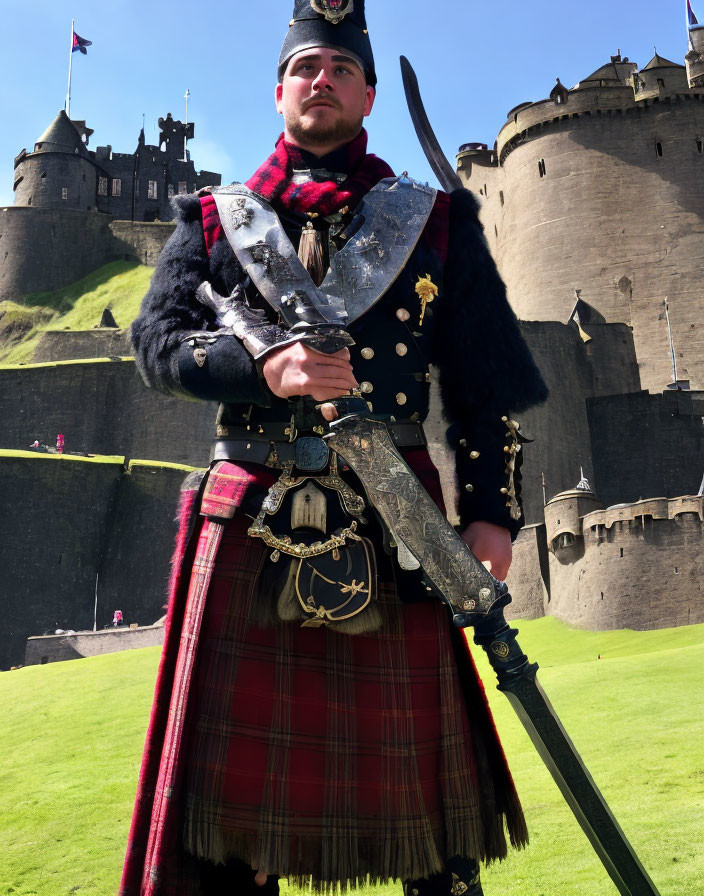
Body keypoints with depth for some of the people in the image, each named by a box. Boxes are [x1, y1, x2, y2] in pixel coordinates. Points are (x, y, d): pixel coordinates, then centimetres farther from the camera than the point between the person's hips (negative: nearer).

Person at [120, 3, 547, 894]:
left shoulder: (435, 218, 14)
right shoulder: (215, 216, 15)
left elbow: (487, 385, 8)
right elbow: (156, 338, 1)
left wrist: (490, 513, -3)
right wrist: (266, 368, -19)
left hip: (393, 529, 0)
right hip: (246, 525, 1)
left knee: (419, 777, 8)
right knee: (227, 779, 4)